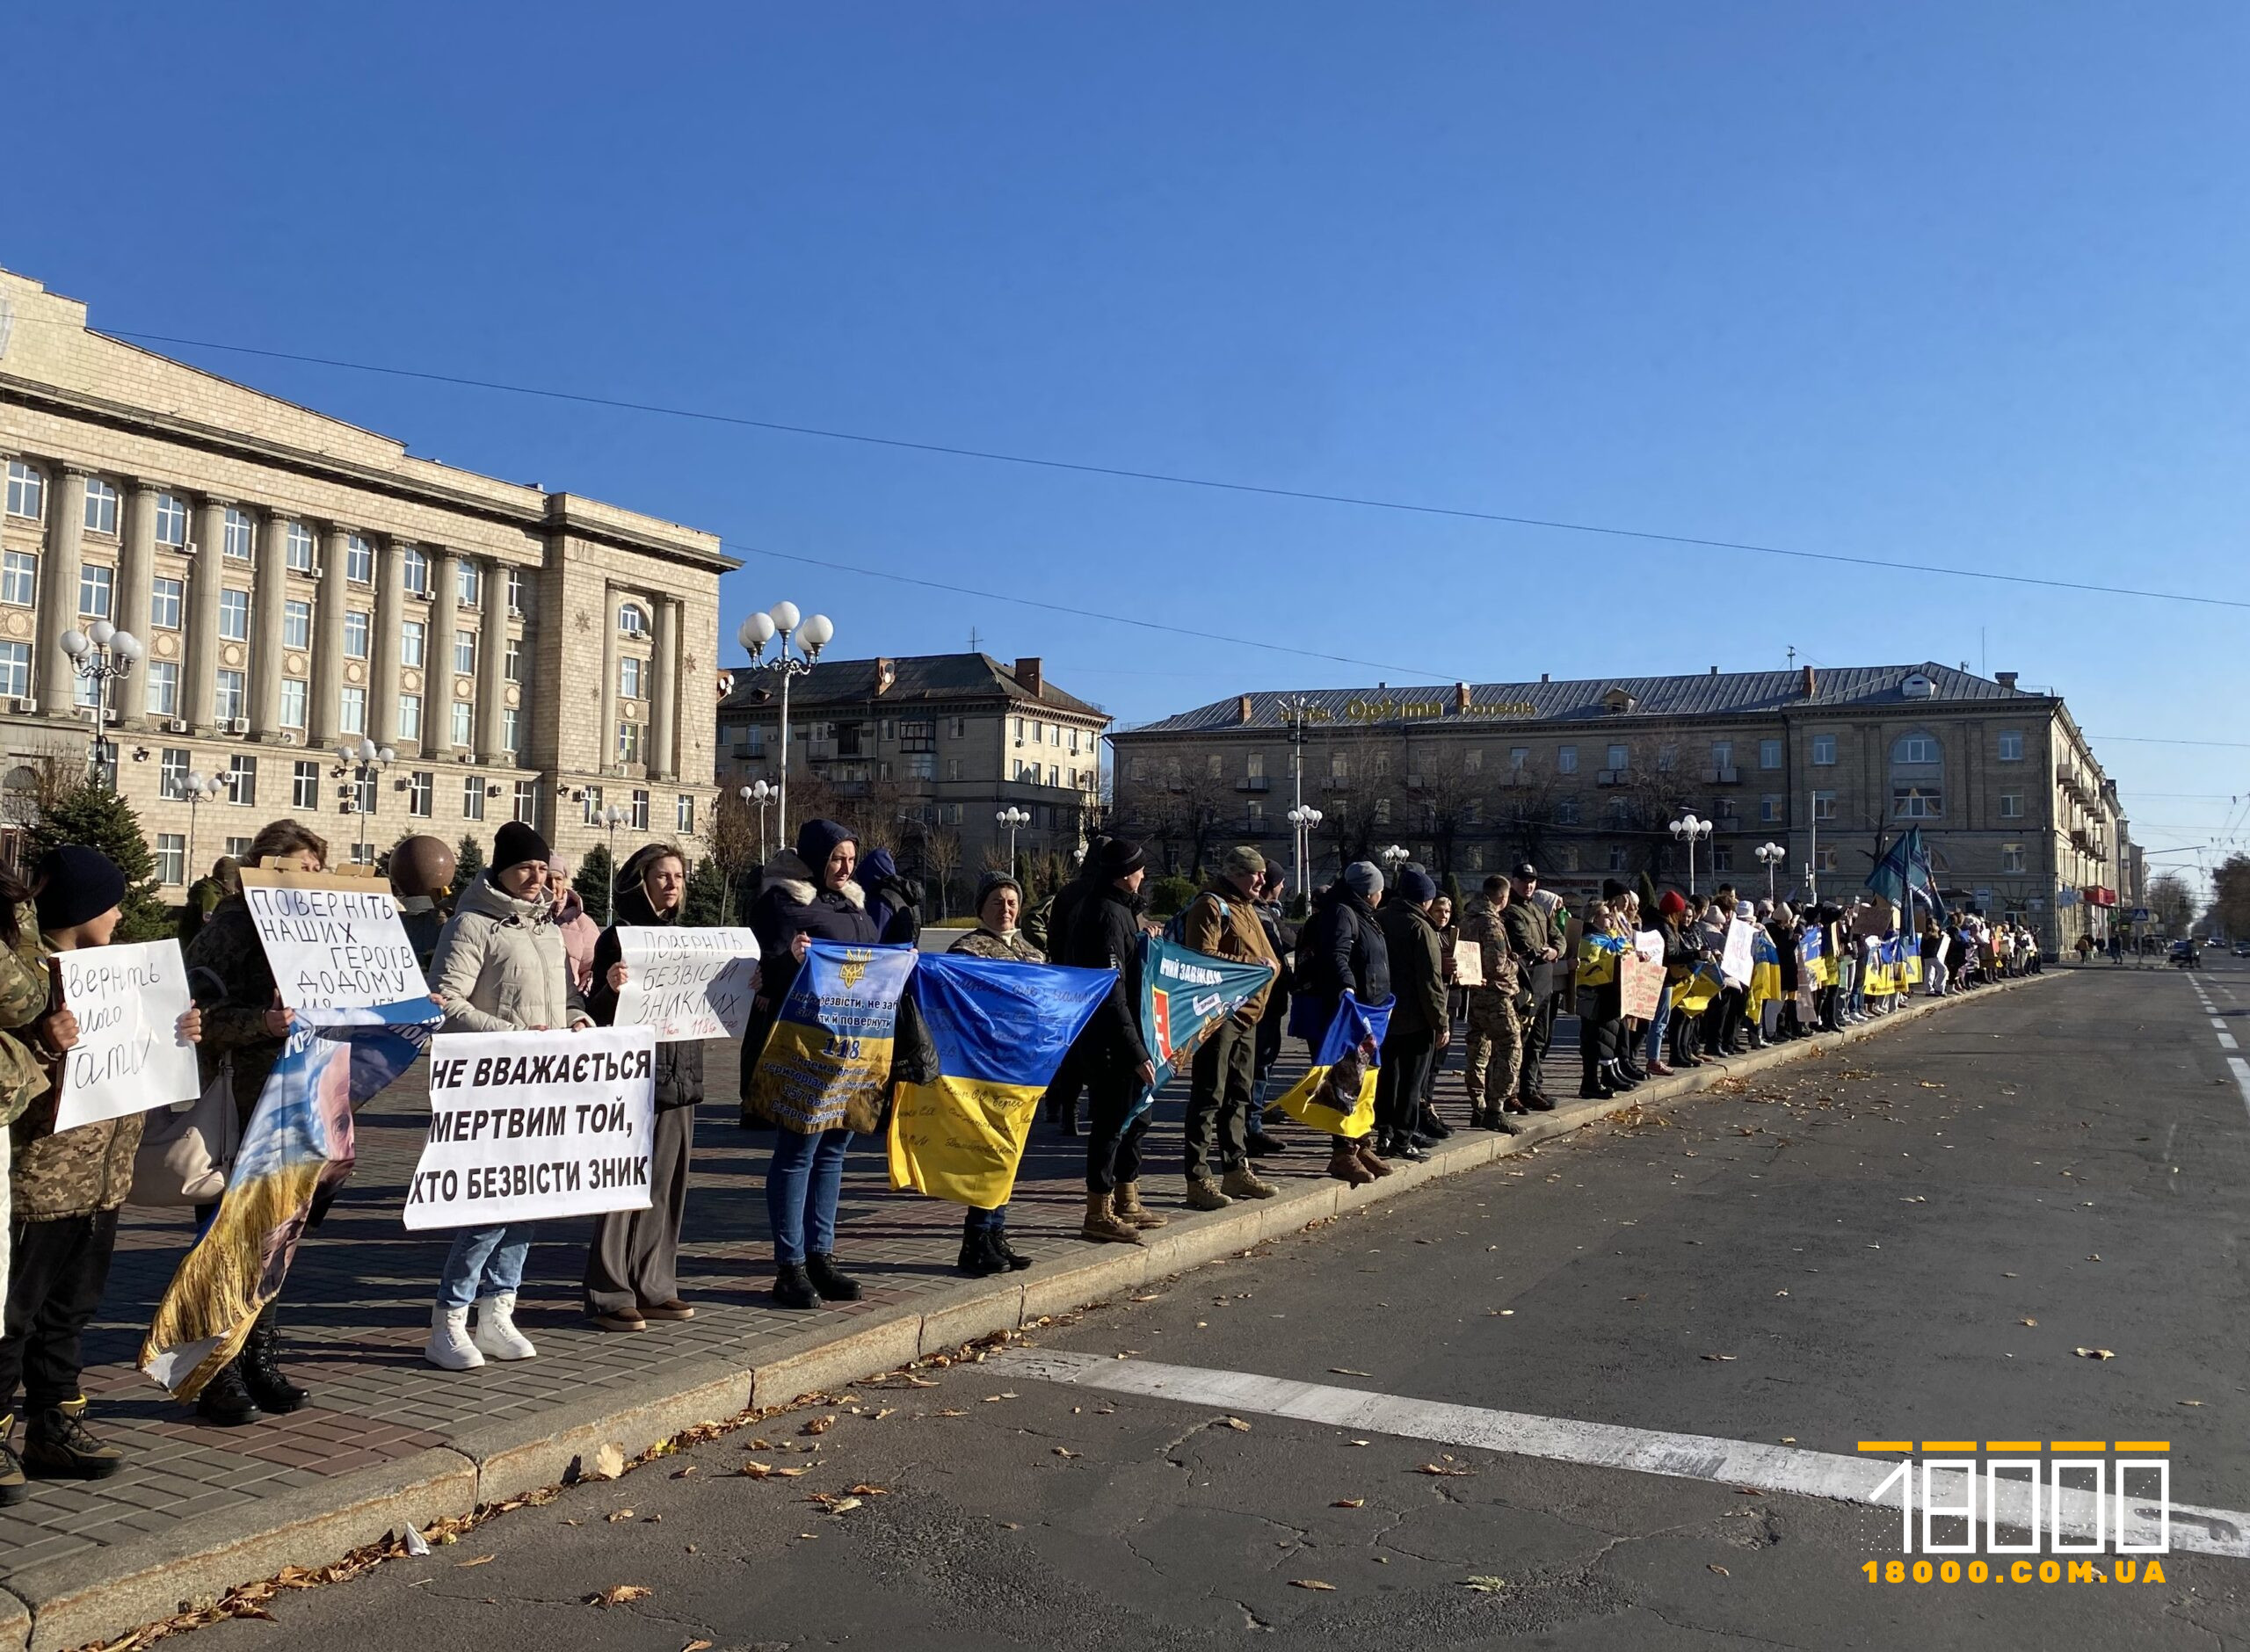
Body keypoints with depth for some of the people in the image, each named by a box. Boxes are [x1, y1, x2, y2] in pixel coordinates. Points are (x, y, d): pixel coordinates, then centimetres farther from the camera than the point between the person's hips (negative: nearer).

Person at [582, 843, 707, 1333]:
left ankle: (653, 1287, 18)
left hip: (680, 1077, 7)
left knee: (667, 1184, 10)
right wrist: (610, 988, -30)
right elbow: (597, 1014, -10)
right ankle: (609, 1296, 4)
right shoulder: (619, 938, -5)